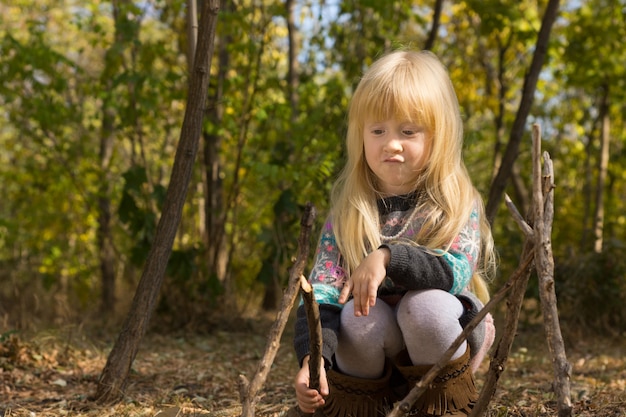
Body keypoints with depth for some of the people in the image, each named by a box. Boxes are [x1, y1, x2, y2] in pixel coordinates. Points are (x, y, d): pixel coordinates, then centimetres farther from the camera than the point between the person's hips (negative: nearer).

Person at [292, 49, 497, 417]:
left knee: (426, 304, -32)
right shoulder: (347, 211, -1)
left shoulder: (458, 203, -5)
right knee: (360, 317, -31)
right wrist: (312, 356, -31)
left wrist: (389, 257, -39)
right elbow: (322, 289, -12)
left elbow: (456, 273, -23)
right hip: (372, 343, 1)